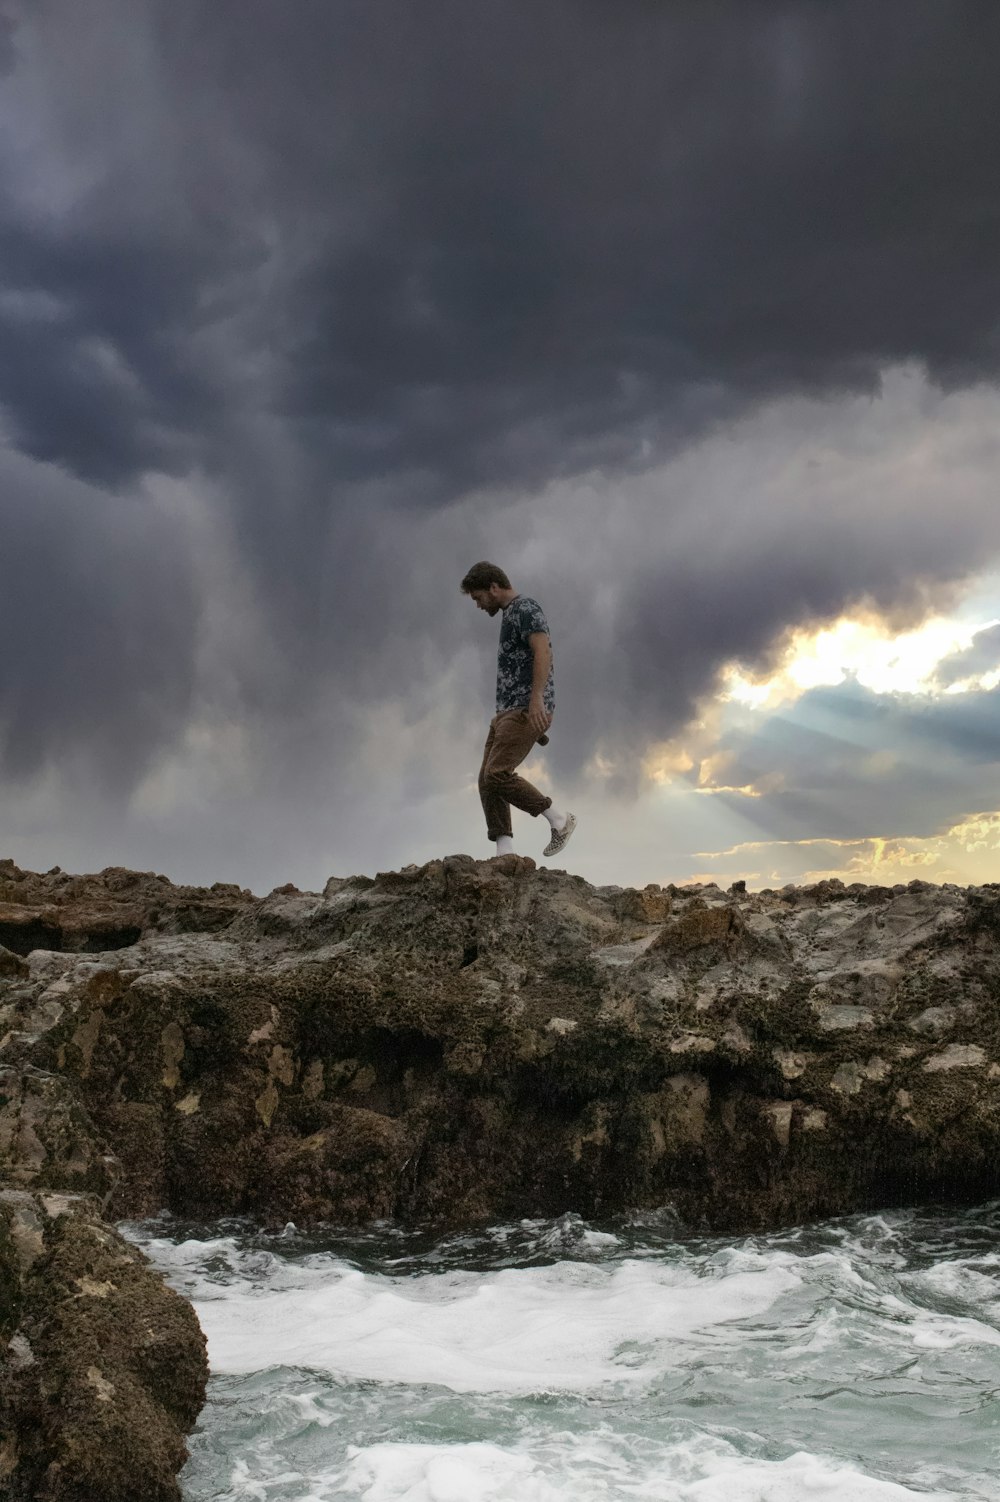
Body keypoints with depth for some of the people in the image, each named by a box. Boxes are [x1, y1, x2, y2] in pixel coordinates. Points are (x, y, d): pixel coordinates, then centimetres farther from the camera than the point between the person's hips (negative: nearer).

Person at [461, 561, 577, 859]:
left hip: (526, 710, -10)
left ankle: (559, 820, -4)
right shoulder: (511, 615, 25)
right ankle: (505, 853, -8)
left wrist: (536, 700, -32)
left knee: (497, 774, -18)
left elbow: (543, 651, -21)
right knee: (487, 780, -1)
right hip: (508, 711, 10)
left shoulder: (525, 608, -6)